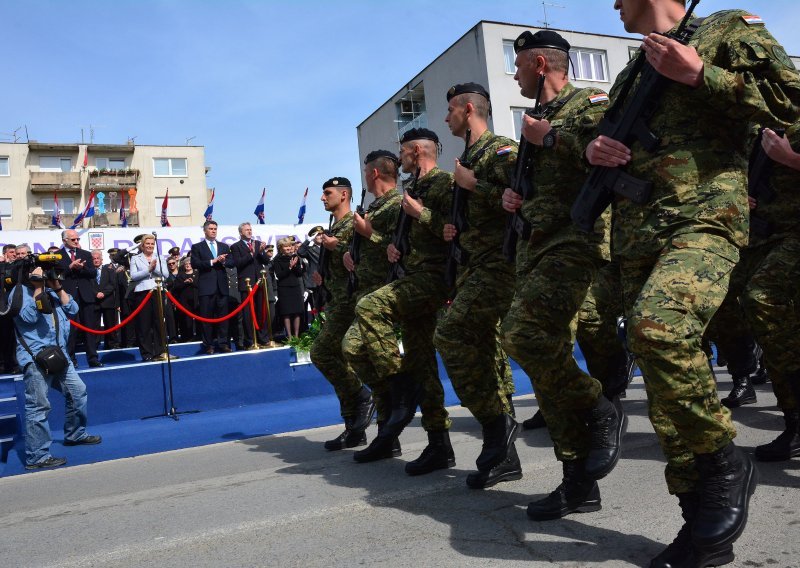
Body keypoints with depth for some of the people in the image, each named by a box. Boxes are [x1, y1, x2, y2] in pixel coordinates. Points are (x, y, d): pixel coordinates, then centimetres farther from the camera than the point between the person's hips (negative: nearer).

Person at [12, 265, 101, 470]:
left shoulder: (51, 292, 20)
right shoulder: (20, 291, 0)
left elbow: (72, 310, 9)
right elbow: (29, 317, -15)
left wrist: (58, 288, 1)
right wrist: (38, 287, -12)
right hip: (35, 357, -8)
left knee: (78, 392, 15)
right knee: (38, 406, -7)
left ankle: (75, 434, 32)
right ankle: (37, 457, -3)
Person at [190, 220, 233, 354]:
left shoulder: (224, 246, 17)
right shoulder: (197, 247, 7)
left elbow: (231, 262, 9)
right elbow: (194, 264, -7)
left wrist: (223, 261, -11)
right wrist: (212, 261, -13)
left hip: (222, 285, 3)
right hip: (206, 286, -3)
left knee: (223, 315, 2)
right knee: (206, 316, 0)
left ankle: (223, 343, 7)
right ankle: (208, 344, 6)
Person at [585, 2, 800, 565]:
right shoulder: (629, 76, 28)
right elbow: (612, 149, 31)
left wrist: (699, 74, -6)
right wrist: (597, 152, 8)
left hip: (703, 221, -6)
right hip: (635, 238, 7)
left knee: (659, 323, -33)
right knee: (661, 378, 1)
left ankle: (726, 463, -8)